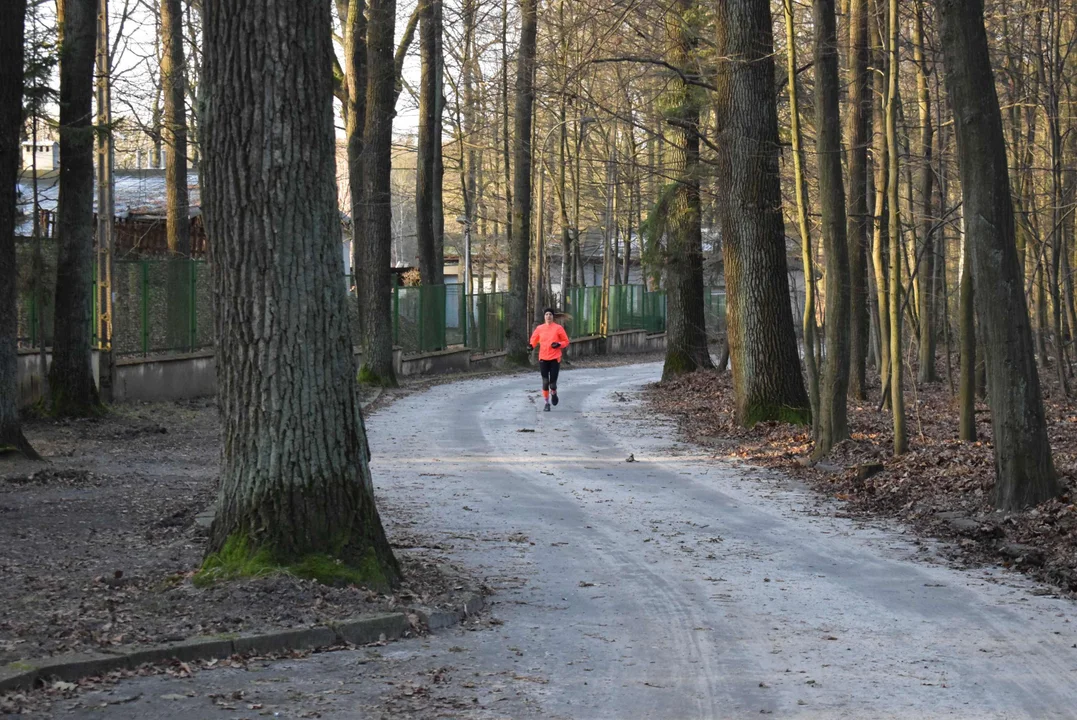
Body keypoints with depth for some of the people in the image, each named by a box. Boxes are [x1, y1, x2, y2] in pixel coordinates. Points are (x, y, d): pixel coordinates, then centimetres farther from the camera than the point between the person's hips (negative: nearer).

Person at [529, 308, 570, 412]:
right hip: (543, 359, 2)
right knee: (545, 382, -1)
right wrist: (531, 346, -8)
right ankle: (547, 403, 11)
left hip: (555, 359, -2)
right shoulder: (539, 328, 5)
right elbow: (534, 340, 14)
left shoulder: (558, 328, -1)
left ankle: (553, 393, 31)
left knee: (552, 382, -5)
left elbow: (566, 342, 4)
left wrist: (558, 344, -15)